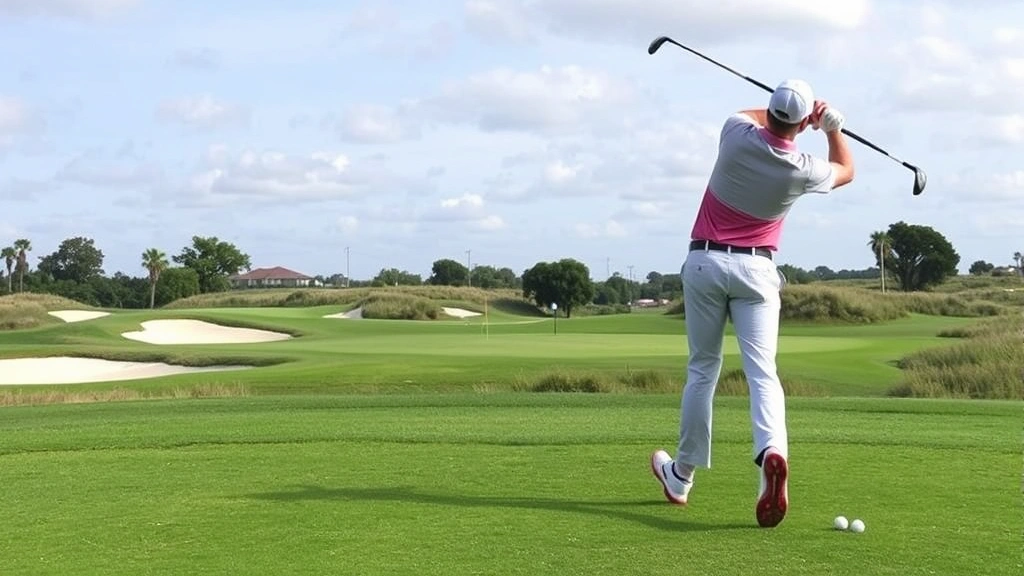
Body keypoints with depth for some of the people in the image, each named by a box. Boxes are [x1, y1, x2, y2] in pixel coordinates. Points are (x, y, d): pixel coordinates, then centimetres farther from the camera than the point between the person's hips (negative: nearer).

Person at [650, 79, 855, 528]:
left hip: (705, 261, 1)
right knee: (762, 371, -7)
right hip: (756, 268, -1)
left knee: (702, 370, 10)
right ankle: (772, 451, -34)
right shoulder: (802, 170, -8)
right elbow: (846, 171, 17)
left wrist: (779, 113, 13)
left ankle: (682, 475, 19)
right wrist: (833, 127, 23)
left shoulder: (737, 134, -8)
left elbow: (753, 116, 20)